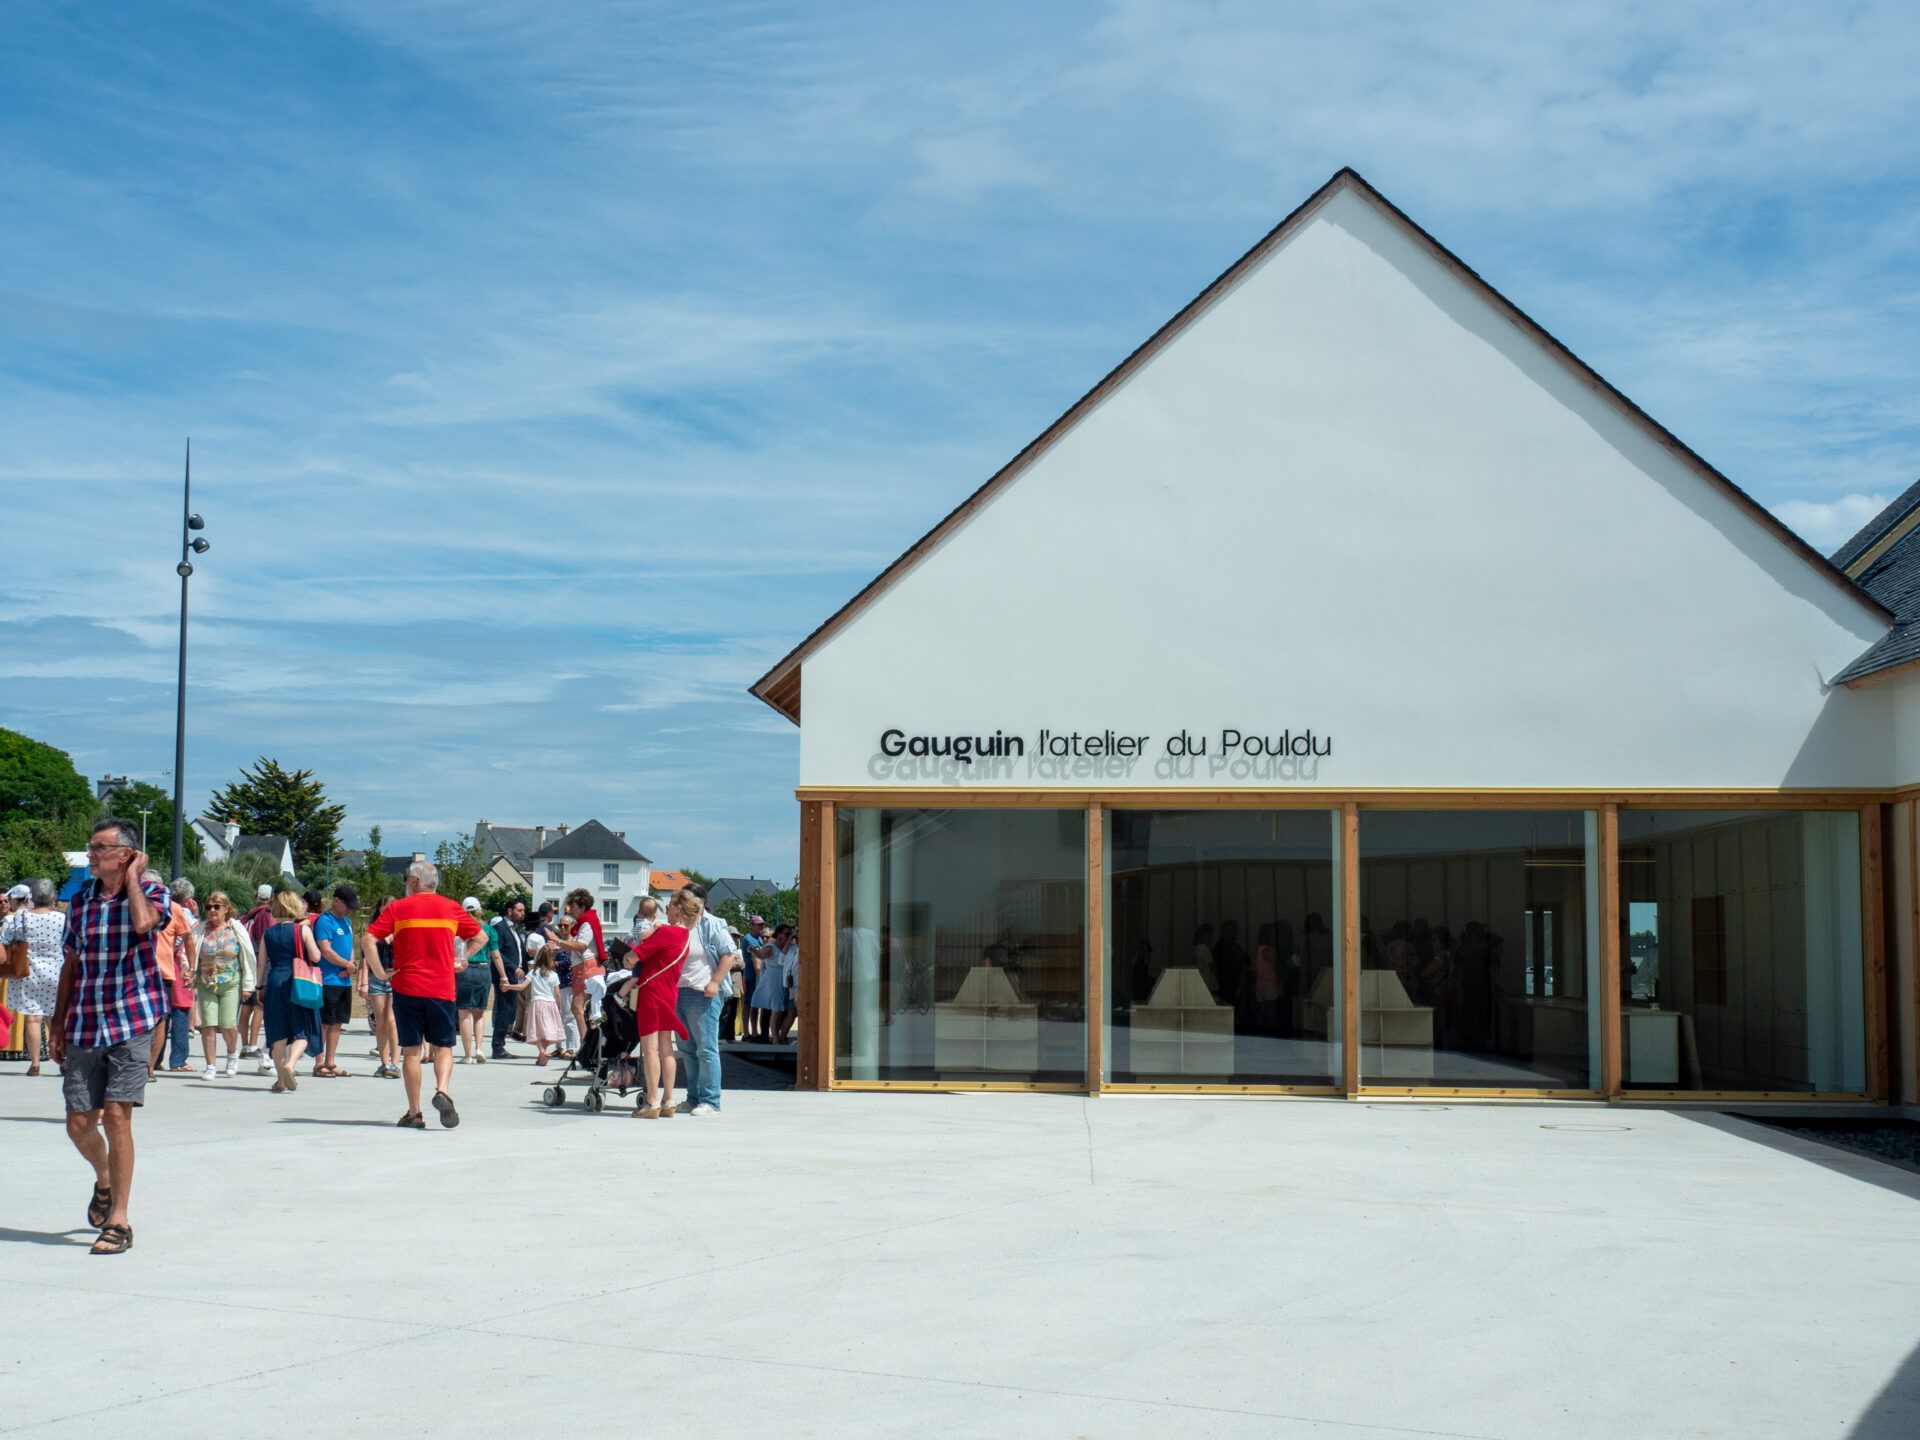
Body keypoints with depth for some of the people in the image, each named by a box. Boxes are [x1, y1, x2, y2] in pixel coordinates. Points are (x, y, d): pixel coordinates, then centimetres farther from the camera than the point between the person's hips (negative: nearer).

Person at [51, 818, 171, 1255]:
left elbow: (143, 923, -26)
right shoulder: (80, 899, 11)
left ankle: (118, 1222, 0)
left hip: (132, 1021, -4)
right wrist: (58, 1026, 13)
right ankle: (104, 1180, 37)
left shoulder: (151, 892, -2)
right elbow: (71, 965, 16)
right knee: (79, 1124, 4)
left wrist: (132, 876, -12)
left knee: (116, 1117, -10)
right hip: (84, 1025, 4)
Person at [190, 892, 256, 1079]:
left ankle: (232, 1054, 23)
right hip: (205, 984, 2)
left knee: (228, 1025, -7)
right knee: (208, 1025, -5)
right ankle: (210, 1066, 5)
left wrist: (247, 985, 3)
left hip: (230, 984, -2)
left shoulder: (237, 929, 2)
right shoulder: (200, 930, 6)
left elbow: (247, 957, 4)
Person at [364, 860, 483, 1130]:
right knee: (443, 1047, 8)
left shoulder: (398, 908, 1)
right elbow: (480, 937, 15)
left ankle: (414, 1113, 6)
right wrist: (461, 960, 16)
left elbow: (369, 937, -8)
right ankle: (442, 1091, -19)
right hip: (442, 989, 1)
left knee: (411, 1050, 5)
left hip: (407, 988, -1)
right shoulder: (451, 908, 7)